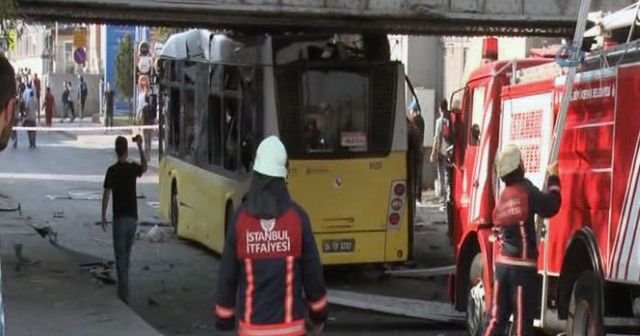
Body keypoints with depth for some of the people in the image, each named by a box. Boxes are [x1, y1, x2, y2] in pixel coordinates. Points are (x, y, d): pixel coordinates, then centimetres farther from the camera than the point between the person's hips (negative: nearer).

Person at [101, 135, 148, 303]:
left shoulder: (112, 170, -10)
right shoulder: (133, 168, 1)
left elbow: (106, 195, -11)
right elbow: (145, 167, 25)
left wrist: (103, 216, -1)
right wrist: (140, 147, 25)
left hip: (119, 218, -4)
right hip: (133, 217, 4)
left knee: (120, 256, -3)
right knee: (126, 254, 17)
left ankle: (124, 294, -9)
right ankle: (123, 288, 25)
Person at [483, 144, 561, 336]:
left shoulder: (502, 198, 12)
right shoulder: (527, 191, -10)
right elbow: (550, 206, -5)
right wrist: (553, 179, 6)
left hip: (502, 264, 7)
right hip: (522, 266, -7)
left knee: (497, 319, 11)